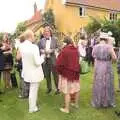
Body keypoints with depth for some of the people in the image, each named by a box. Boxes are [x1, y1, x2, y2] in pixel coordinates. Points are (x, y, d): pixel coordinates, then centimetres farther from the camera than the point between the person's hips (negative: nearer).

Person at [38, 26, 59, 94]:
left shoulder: (54, 40, 1)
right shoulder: (41, 40, 6)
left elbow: (57, 48, -2)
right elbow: (39, 49, 6)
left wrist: (52, 50, -17)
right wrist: (43, 51, -13)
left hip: (53, 59, -2)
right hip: (45, 59, 3)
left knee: (55, 74, 3)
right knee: (47, 75, 12)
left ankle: (58, 88, 16)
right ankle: (49, 88, 29)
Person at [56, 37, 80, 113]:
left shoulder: (64, 51, -20)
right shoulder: (76, 50, -2)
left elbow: (59, 63, -18)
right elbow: (77, 60, 8)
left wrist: (59, 71, -2)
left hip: (67, 73, -6)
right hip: (75, 72, 6)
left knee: (67, 91, 3)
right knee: (76, 89, 19)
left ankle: (67, 109, 14)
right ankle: (76, 104, 36)